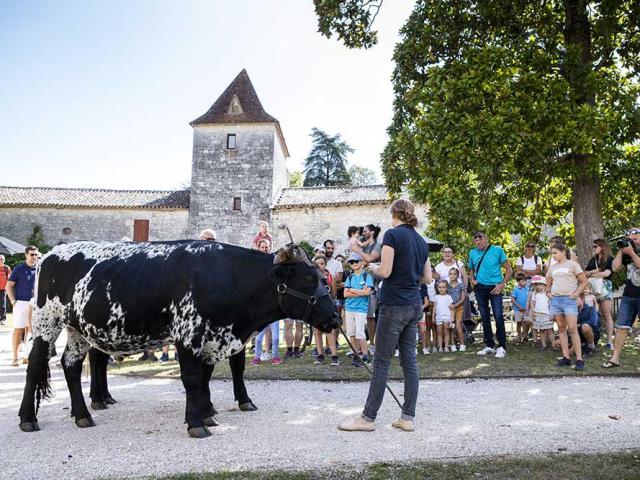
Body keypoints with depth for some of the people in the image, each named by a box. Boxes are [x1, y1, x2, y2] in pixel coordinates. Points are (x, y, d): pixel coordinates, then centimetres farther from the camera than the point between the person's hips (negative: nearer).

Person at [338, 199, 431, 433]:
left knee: (381, 362, -1)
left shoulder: (392, 234, -10)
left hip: (394, 306, -7)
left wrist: (372, 268, 4)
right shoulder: (421, 241, 11)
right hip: (414, 306, 7)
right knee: (409, 361, 9)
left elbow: (385, 271, -16)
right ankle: (407, 418, 15)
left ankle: (368, 418, 7)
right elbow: (427, 278, 14)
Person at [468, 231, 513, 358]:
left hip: (495, 288, -4)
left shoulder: (497, 250, -4)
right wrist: (472, 279, 3)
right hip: (480, 288, 4)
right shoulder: (473, 253, 7)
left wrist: (502, 284, -10)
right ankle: (489, 345, 20)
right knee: (484, 317, 9)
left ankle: (502, 347, -1)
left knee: (498, 316, -10)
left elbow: (509, 269, -1)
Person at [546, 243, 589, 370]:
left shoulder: (572, 264, 0)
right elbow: (548, 283, 28)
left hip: (569, 299, -5)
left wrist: (576, 293, -10)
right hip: (555, 299, 6)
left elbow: (584, 281, 0)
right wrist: (549, 292, 11)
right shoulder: (552, 267, 14)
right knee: (561, 328, 6)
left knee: (572, 329, -11)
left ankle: (579, 359, -8)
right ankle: (566, 357, 10)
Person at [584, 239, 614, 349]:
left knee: (607, 315, -3)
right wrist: (593, 271, -6)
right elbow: (585, 273, 13)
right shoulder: (592, 260, 18)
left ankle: (610, 341, -2)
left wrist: (591, 274, 0)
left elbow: (607, 273, -10)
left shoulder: (610, 259, 2)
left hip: (604, 288, -4)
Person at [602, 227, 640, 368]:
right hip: (628, 296, 3)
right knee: (621, 327, 0)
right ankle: (615, 358, 2)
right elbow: (615, 267, -4)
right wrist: (621, 250, -6)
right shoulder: (626, 252, 8)